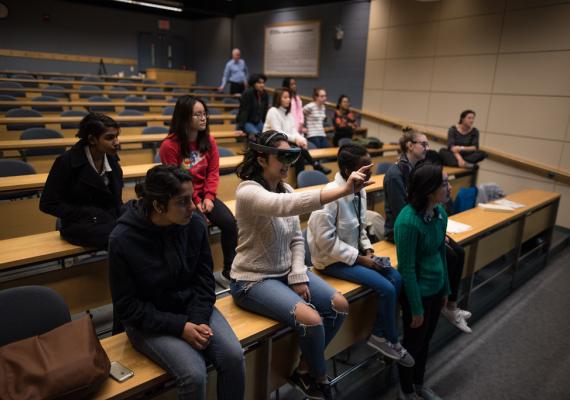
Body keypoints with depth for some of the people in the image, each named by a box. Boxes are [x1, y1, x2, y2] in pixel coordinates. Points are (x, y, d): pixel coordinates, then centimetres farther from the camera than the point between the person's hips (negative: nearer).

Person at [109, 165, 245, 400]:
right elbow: (127, 307, -13)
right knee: (194, 373, -25)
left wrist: (199, 320, -16)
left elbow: (204, 281, 0)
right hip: (149, 321, -3)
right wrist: (180, 327, -21)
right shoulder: (122, 240, -20)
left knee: (234, 356, -19)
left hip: (194, 308, 4)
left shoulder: (195, 224, -10)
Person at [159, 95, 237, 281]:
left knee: (229, 222, -16)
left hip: (204, 195, 4)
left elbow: (213, 171, 1)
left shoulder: (209, 140, 1)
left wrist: (208, 197, -12)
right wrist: (194, 203, -13)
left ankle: (230, 267, 1)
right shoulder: (169, 145, -13)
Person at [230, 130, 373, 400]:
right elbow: (290, 206, -42)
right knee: (311, 319, -23)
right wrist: (345, 190, -50)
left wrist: (298, 277, -6)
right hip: (253, 280, -8)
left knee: (339, 305, -3)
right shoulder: (248, 192, -21)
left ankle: (304, 369, 15)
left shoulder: (286, 190, 3)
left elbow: (296, 239, 7)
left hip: (286, 272, 8)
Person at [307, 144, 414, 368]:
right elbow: (325, 240, -25)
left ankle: (379, 334, 11)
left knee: (396, 278, -3)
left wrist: (367, 248, -3)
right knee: (386, 288, -14)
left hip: (353, 252, 8)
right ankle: (390, 340, 11)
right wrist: (358, 258, -20)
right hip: (331, 259, -8)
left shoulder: (359, 191, 0)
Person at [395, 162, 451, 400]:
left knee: (425, 342, 24)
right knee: (413, 345, 15)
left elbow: (441, 253, 8)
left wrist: (445, 289, 15)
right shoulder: (408, 222, -28)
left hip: (436, 288, 7)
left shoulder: (440, 213, -5)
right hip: (418, 291, -7)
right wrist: (416, 308, -14)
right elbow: (407, 269, -21)